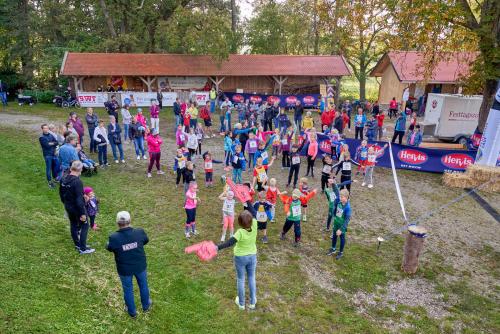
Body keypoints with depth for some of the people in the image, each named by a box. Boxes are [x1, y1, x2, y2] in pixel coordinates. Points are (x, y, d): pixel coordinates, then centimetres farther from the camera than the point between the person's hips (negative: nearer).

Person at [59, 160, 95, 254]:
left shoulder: (63, 179, -1)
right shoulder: (77, 182, -27)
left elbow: (61, 194, 12)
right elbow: (79, 199, -26)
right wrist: (83, 213, -20)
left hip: (68, 207, 8)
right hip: (77, 208, -8)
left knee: (73, 225, 20)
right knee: (84, 226, 6)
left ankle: (77, 244, 34)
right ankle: (83, 248, 9)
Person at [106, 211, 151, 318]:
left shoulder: (114, 238, -27)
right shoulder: (139, 232, -23)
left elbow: (109, 248, -4)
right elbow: (146, 241, 0)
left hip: (124, 269, -1)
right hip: (140, 266, 1)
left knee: (128, 290, 23)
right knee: (143, 286, 26)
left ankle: (132, 312, 44)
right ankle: (146, 306, 49)